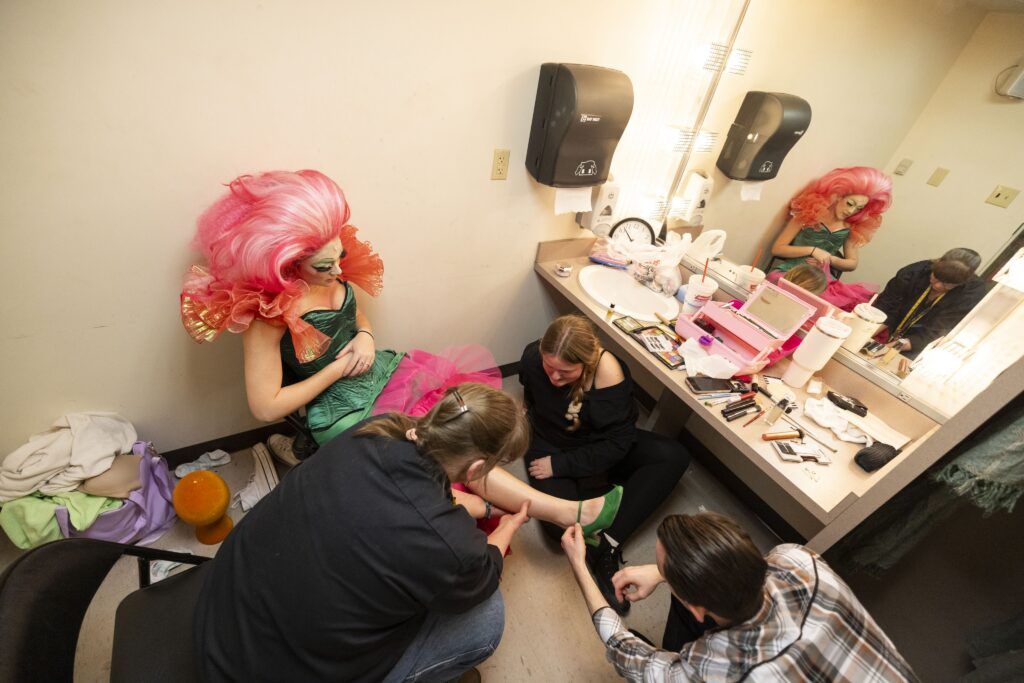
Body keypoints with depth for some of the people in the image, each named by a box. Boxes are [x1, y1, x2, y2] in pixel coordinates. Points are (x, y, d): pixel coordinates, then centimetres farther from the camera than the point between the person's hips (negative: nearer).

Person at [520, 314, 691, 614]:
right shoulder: (533, 357, -22)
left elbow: (618, 442, -23)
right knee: (561, 525, -28)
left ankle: (607, 545, -21)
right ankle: (604, 492, 3)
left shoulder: (608, 371, -29)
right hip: (550, 446, -1)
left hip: (598, 448, 1)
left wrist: (560, 465, -23)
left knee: (674, 456, -22)